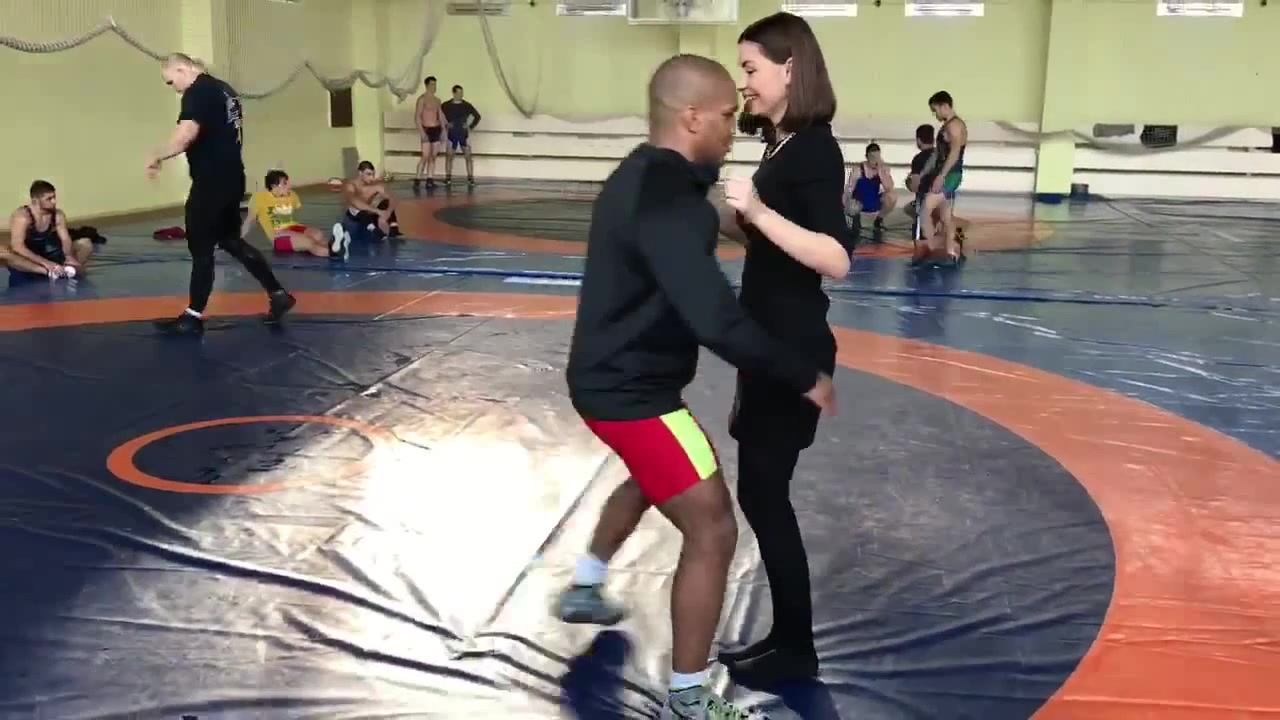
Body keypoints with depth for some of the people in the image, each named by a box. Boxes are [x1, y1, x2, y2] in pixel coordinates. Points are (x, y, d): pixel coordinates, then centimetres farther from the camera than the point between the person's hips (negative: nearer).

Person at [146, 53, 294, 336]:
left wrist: (157, 157, -15)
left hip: (211, 181, -9)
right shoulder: (224, 89, 15)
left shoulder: (197, 91, -14)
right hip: (232, 177, 9)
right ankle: (278, 294, 18)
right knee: (230, 240, 19)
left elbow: (186, 134, -27)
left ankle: (194, 317, 7)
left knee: (201, 247, -1)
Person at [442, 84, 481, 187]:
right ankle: (448, 177, 12)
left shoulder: (467, 105, 1)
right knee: (449, 156, 2)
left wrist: (471, 127, 3)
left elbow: (477, 116, 9)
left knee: (468, 156, -5)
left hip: (464, 135, 0)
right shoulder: (446, 106, -2)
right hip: (451, 135, 0)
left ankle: (470, 178, -1)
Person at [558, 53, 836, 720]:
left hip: (613, 375, 11)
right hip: (631, 391, -11)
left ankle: (584, 589, 54)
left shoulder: (642, 176, 5)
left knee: (651, 477, 35)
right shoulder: (667, 204, -27)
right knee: (713, 531, -5)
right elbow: (718, 322, -33)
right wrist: (804, 377, -23)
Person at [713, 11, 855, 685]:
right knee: (762, 491, 14)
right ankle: (786, 636, 27)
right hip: (769, 343, 10)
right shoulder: (785, 145, 11)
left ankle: (795, 649, 14)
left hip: (794, 348, -10)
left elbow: (836, 259, -27)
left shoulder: (815, 150, -17)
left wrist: (757, 209, -30)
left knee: (762, 493, -1)